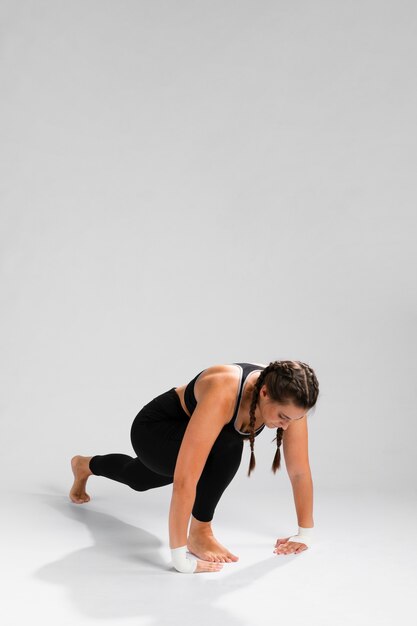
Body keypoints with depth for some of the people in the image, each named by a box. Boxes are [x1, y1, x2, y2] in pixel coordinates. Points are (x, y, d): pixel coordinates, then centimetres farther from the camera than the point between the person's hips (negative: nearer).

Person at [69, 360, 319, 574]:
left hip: (186, 431, 7)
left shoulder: (289, 398, -28)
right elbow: (184, 479, -47)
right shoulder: (222, 395, -45)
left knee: (140, 480, 34)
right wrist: (180, 558, -44)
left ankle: (85, 464, 65)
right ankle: (199, 532, -14)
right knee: (227, 445, -37)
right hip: (153, 430, -7)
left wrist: (306, 533, -10)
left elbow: (300, 470, -16)